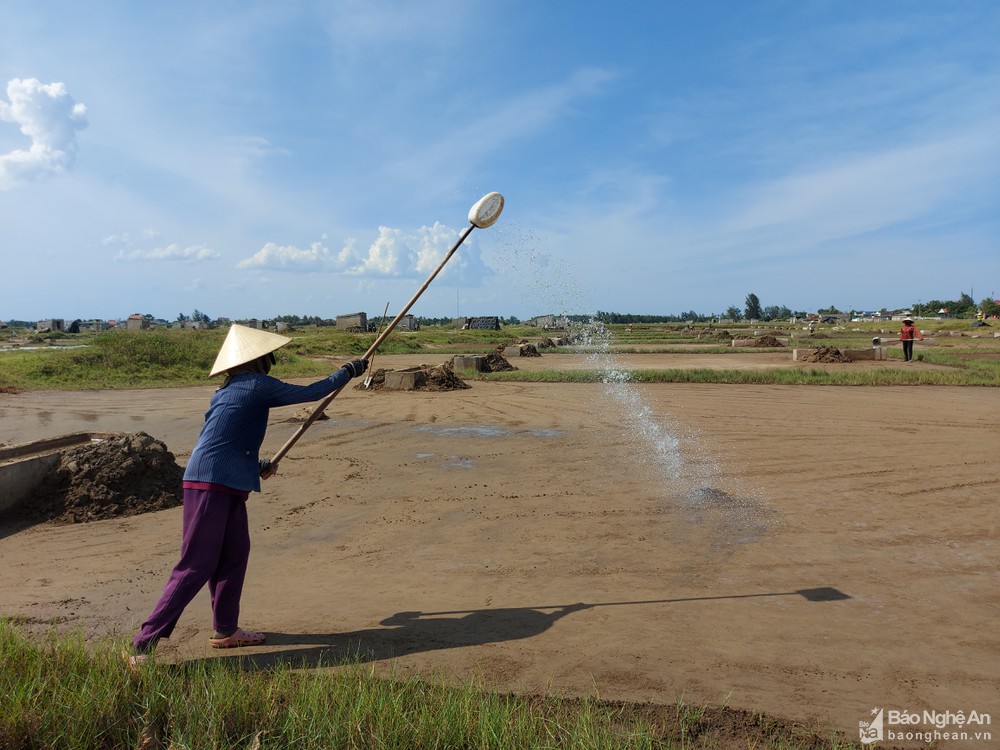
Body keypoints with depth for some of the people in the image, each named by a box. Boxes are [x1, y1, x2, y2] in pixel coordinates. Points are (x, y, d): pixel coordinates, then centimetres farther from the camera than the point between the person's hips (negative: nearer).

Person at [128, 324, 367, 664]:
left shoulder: (228, 391, 17)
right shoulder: (258, 385, -8)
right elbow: (310, 393, -2)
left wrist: (256, 466, 29)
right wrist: (348, 371, 11)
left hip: (227, 486, 9)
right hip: (211, 485, -9)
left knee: (234, 554, 15)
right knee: (197, 565, -6)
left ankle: (225, 630, 26)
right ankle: (145, 642, -1)